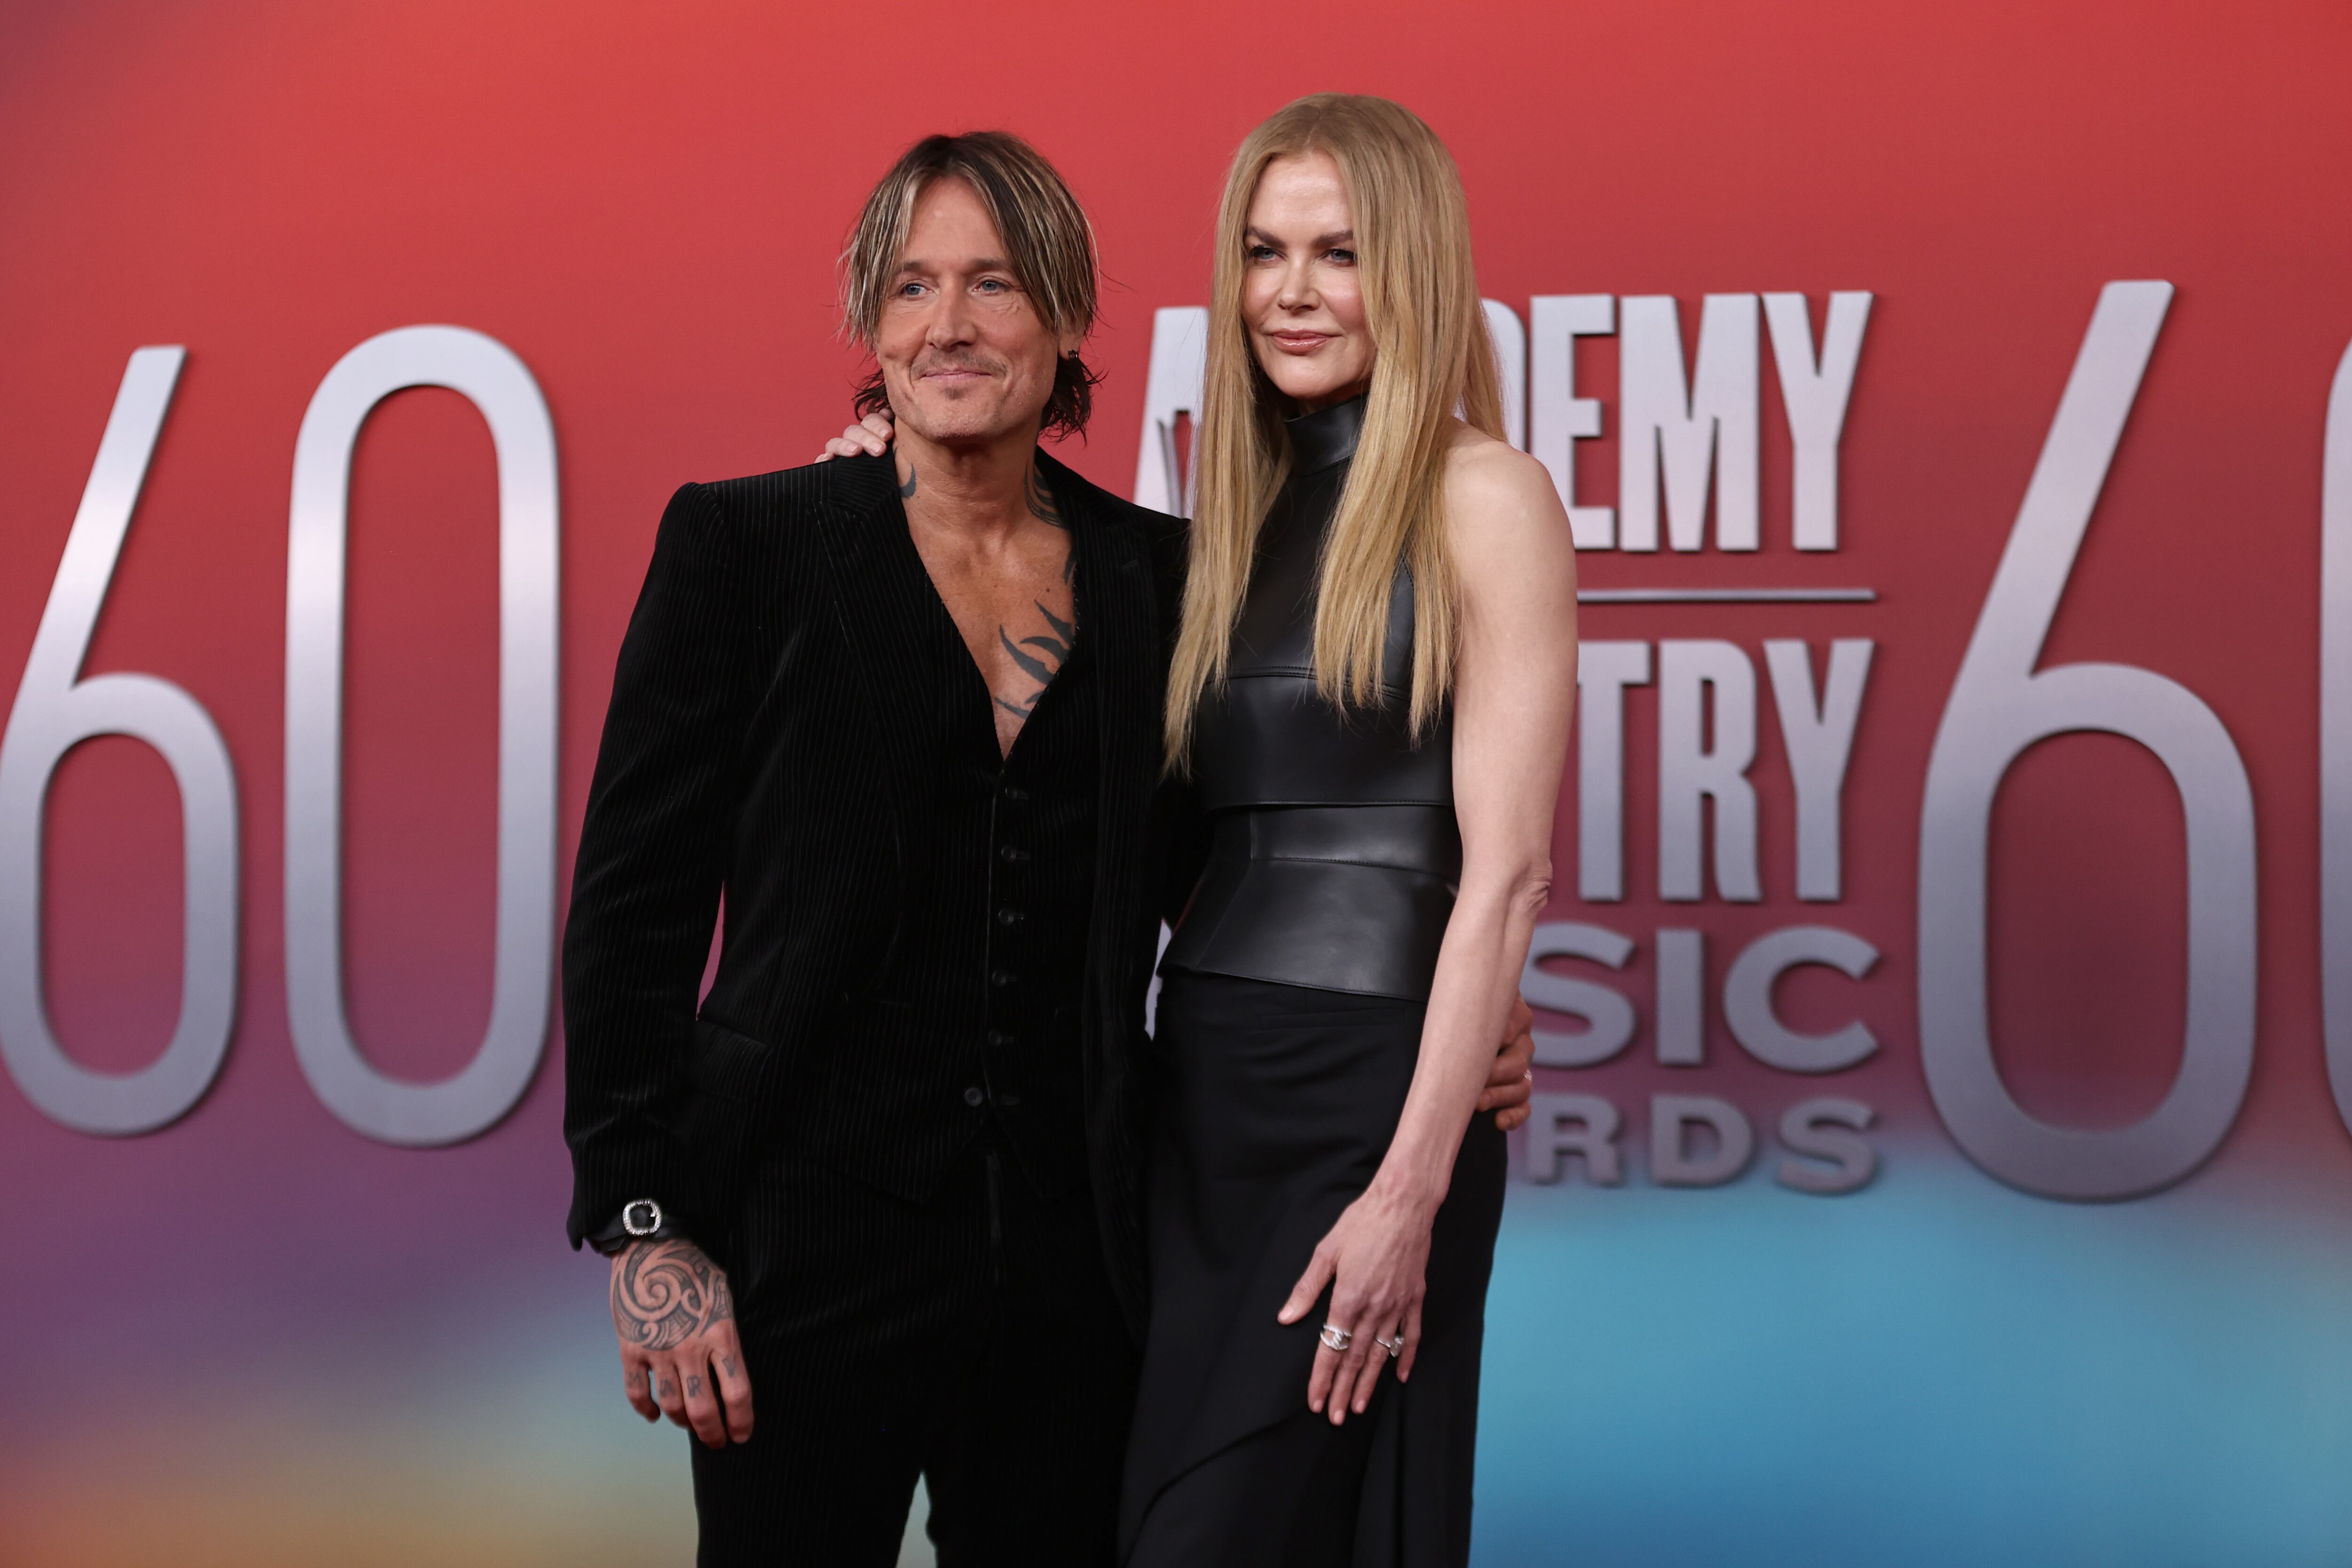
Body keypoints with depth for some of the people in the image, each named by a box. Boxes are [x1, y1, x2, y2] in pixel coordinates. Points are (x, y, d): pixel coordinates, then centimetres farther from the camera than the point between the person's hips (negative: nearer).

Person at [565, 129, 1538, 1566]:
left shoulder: (1155, 573, 7)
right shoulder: (746, 544, -2)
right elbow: (634, 898, -3)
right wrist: (643, 1228, -9)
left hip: (1074, 1235, 3)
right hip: (813, 1230, -3)